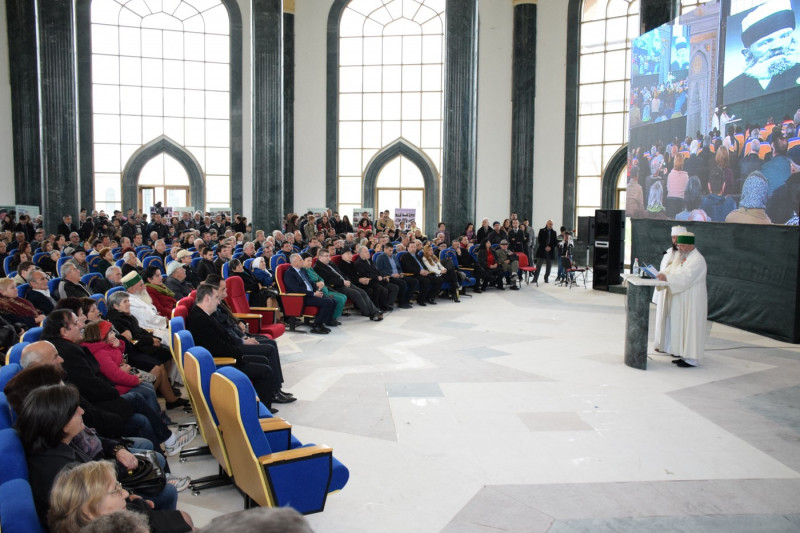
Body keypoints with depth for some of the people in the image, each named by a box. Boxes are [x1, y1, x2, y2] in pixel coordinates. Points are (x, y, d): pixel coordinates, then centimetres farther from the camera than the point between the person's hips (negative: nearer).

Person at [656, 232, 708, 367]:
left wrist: (667, 278, -28)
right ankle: (685, 355, 19)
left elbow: (685, 278, -25)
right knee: (681, 326, 11)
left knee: (690, 327, -4)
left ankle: (692, 359, 2)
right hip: (681, 299, 9)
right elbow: (675, 274, 15)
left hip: (692, 301, -9)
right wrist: (664, 275, -3)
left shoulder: (697, 260, -15)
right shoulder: (683, 257, 14)